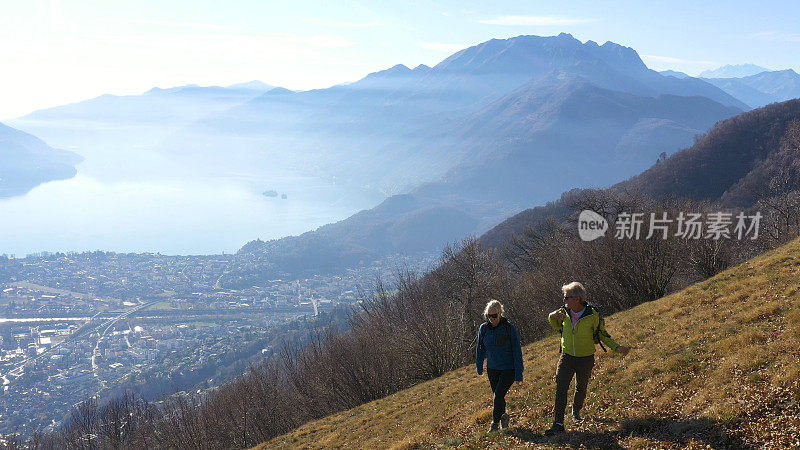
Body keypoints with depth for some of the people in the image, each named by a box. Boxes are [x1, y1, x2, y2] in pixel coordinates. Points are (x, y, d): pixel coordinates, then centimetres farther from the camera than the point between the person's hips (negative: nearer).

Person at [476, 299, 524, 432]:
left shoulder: (509, 328, -15)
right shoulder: (483, 328, -4)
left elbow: (517, 351, -12)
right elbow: (480, 349, 11)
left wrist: (518, 374, -12)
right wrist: (479, 367, 17)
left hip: (508, 369, -4)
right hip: (492, 368, 4)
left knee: (499, 395, -13)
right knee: (498, 396, 13)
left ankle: (495, 421, 8)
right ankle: (503, 415, 39)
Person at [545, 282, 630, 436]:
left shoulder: (593, 315, -17)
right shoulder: (564, 312, -6)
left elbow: (602, 334, -3)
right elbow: (558, 327, 14)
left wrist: (616, 347, -12)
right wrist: (552, 317, -8)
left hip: (586, 359, -1)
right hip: (567, 357, 1)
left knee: (581, 388, 17)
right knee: (561, 388, -12)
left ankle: (576, 411, 46)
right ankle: (558, 423, -12)